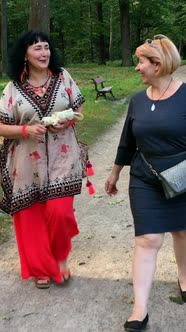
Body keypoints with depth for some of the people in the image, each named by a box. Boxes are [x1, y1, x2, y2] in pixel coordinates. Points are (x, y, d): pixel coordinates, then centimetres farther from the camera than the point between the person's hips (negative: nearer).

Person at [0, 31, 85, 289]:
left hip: (62, 159, 0)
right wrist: (26, 129, -19)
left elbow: (78, 108, 9)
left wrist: (67, 121, -12)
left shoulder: (62, 77, 1)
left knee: (59, 211, -5)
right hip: (27, 164, 0)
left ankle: (61, 257, 26)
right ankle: (41, 268, 29)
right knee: (31, 217, 7)